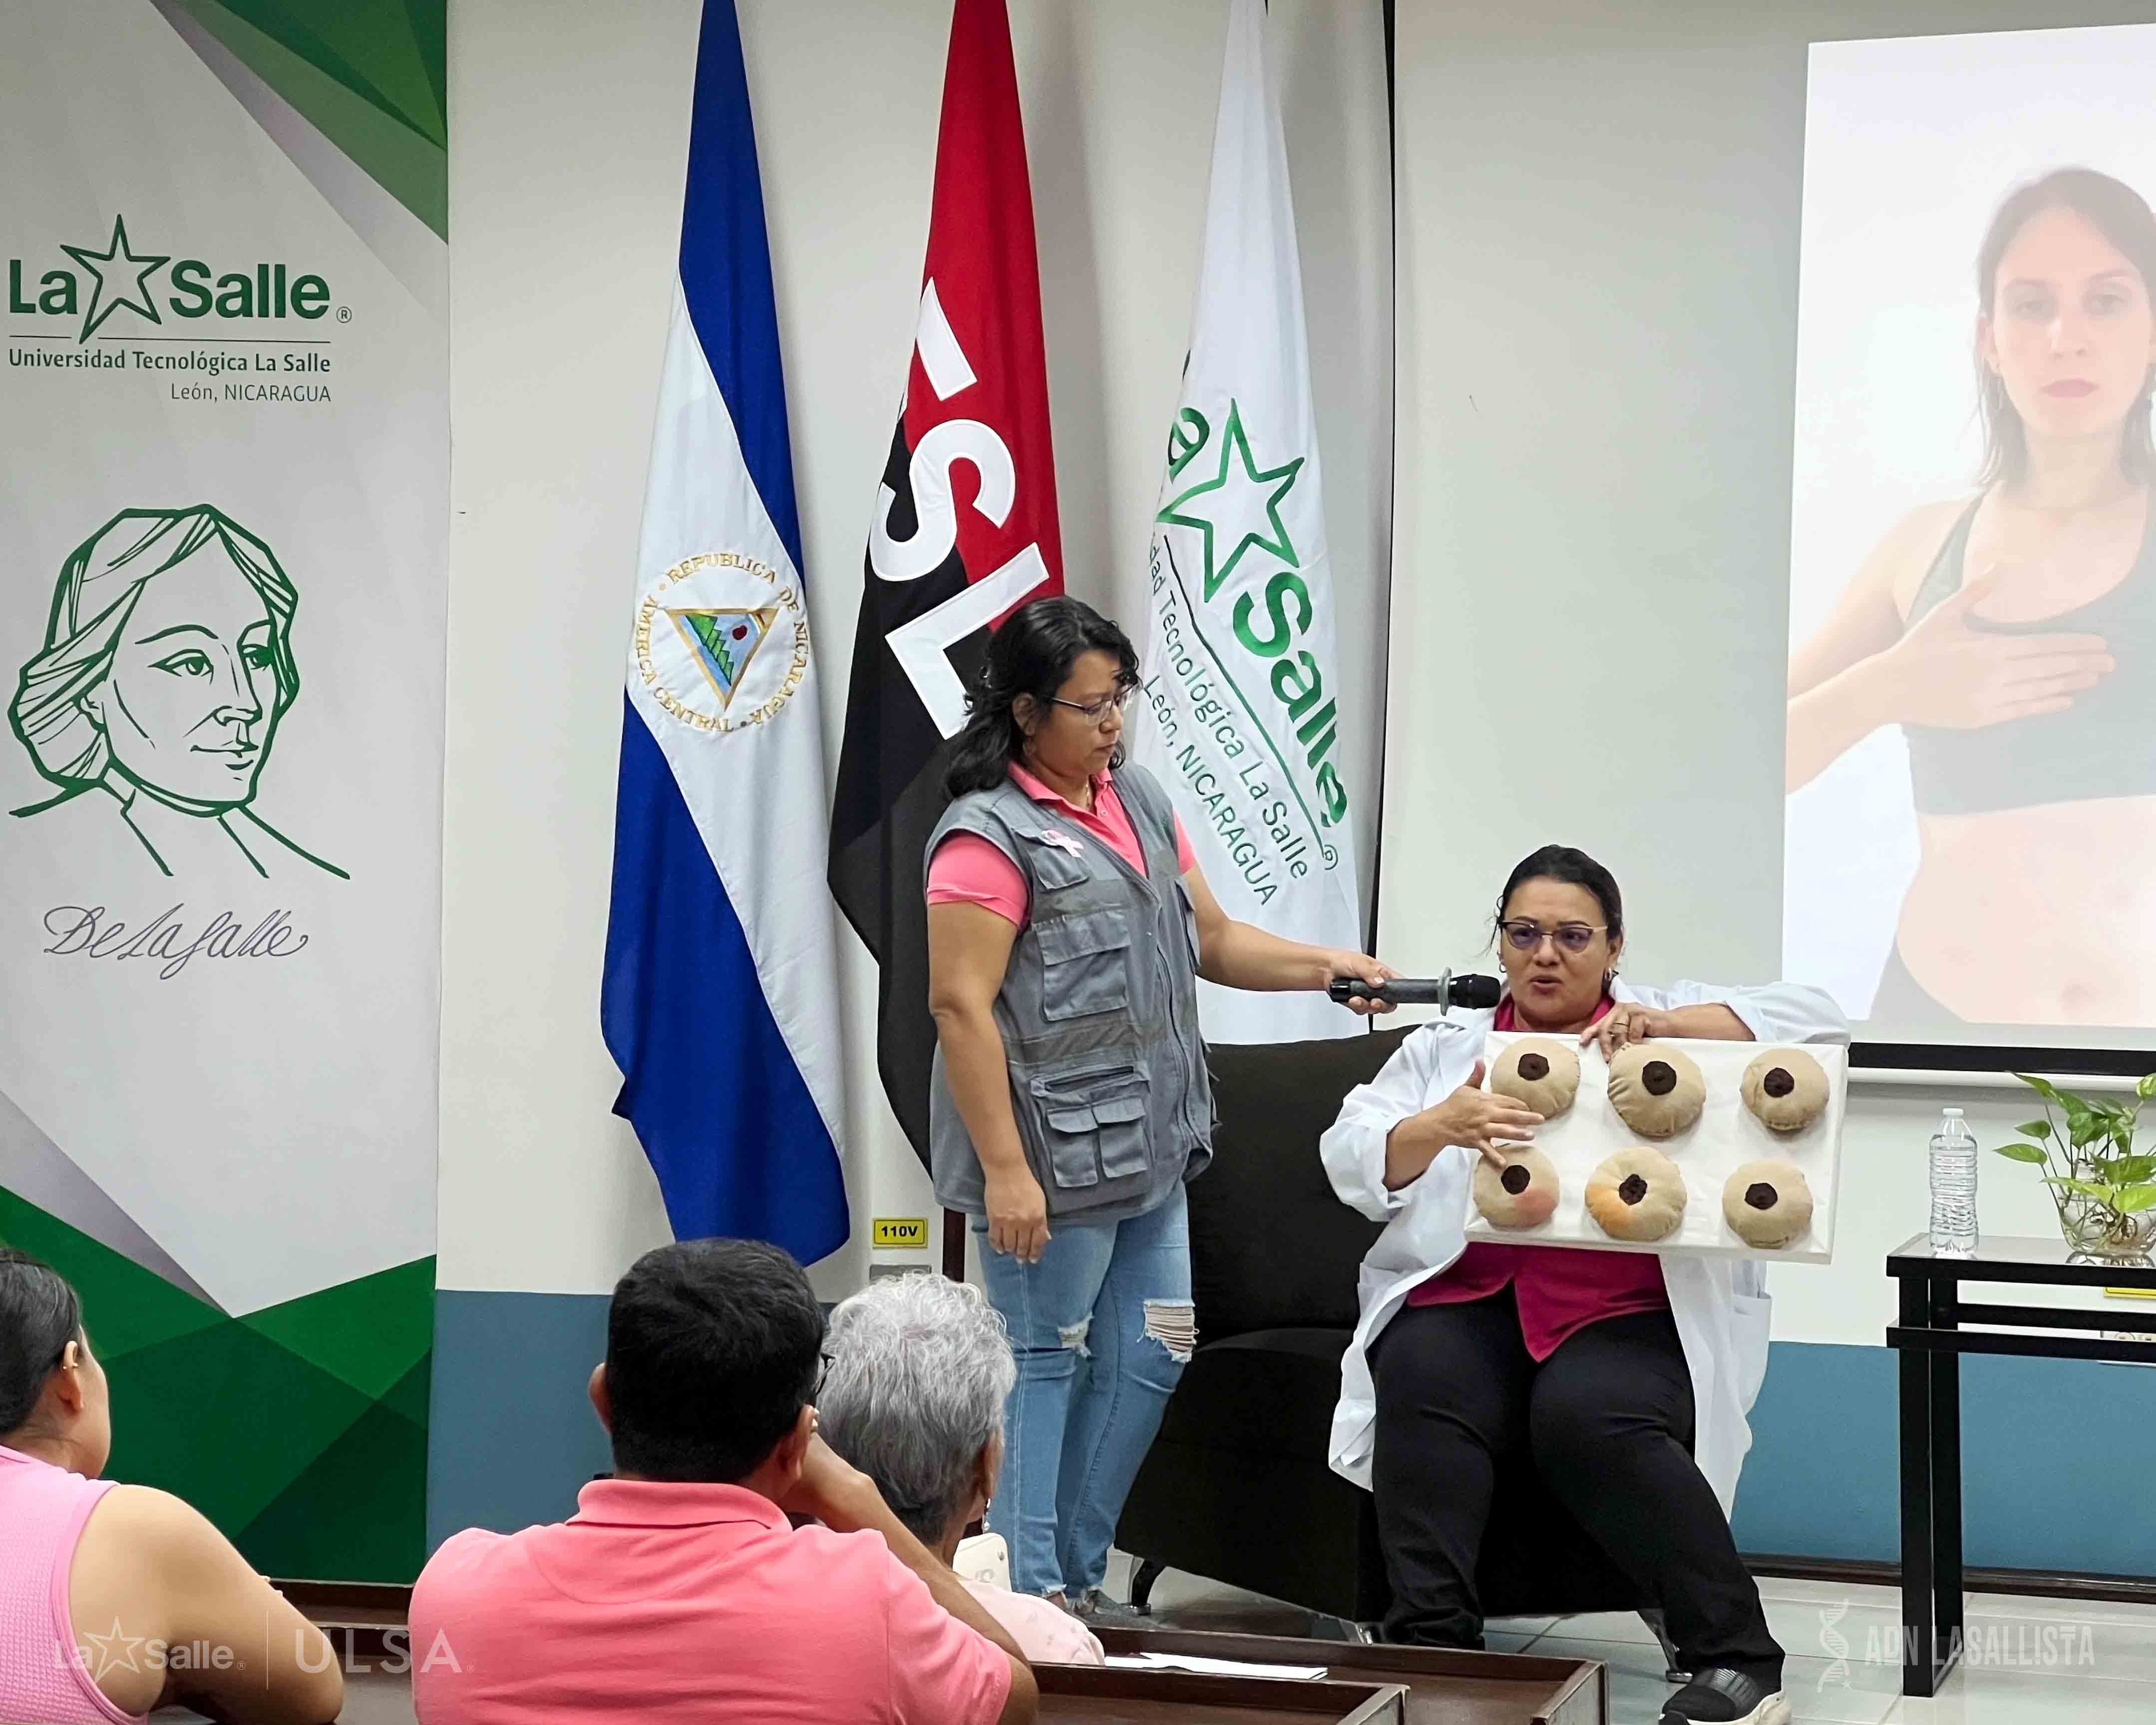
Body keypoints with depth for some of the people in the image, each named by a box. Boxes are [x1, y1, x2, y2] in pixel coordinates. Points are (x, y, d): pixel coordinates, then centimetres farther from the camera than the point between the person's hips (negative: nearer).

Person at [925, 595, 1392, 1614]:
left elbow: (1209, 940, 20)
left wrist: (1323, 968, 3)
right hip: (1050, 1156, -8)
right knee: (1043, 1365, -1)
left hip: (1148, 1147, 8)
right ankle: (1029, 1596, 8)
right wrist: (1004, 1170, -22)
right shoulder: (989, 834, -13)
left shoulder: (1140, 803, 13)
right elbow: (960, 1005, -18)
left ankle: (1077, 1577, 22)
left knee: (1149, 1358, 11)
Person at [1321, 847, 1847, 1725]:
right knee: (1426, 1387, -30)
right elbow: (1351, 1158, 3)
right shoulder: (1445, 1047, 16)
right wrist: (1439, 1127, -19)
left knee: (1589, 1415, -32)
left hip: (1626, 1315, -2)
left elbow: (1813, 1020, -1)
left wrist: (1668, 1024, -15)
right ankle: (1429, 1644, -29)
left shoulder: (1671, 1025, 13)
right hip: (1466, 1301, 2)